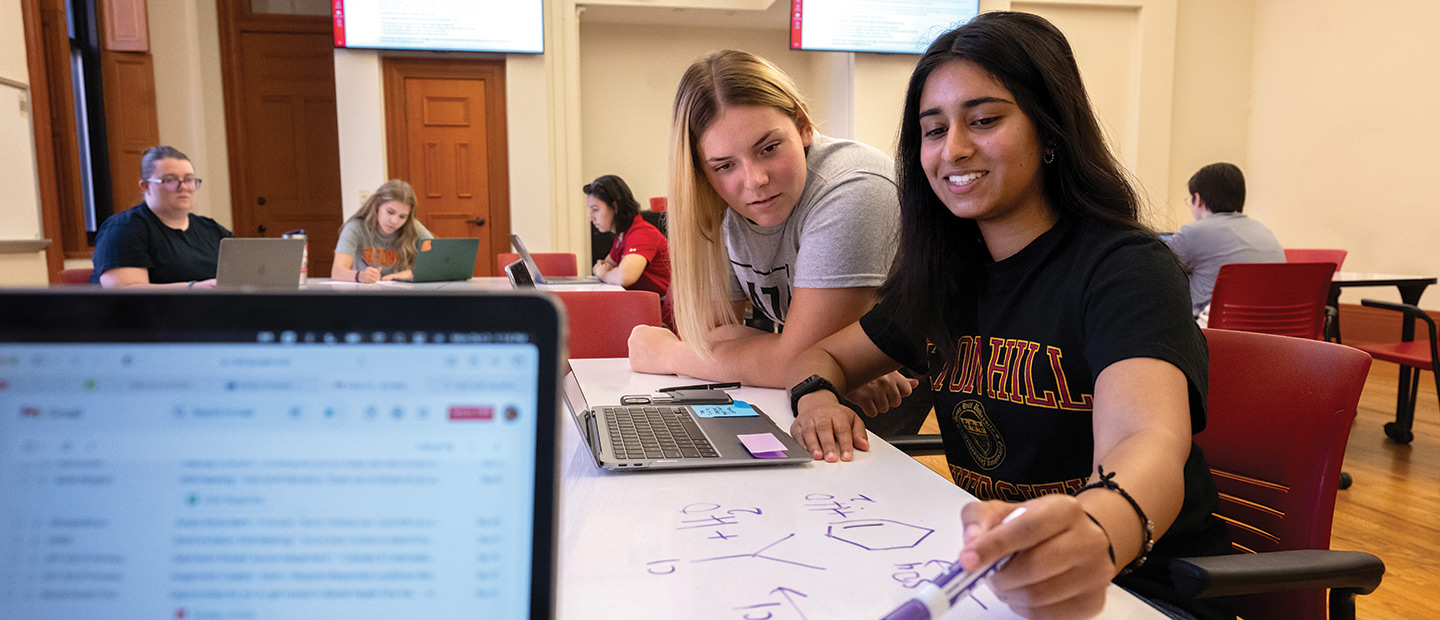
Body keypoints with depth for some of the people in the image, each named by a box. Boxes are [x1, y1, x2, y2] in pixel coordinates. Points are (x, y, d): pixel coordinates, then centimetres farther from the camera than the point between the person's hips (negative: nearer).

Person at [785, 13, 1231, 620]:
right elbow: (824, 355, 14)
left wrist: (1092, 532, -57)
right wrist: (817, 395, -10)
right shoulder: (947, 275, 5)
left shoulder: (1127, 268, -15)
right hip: (986, 569, 6)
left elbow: (1148, 442, -34)